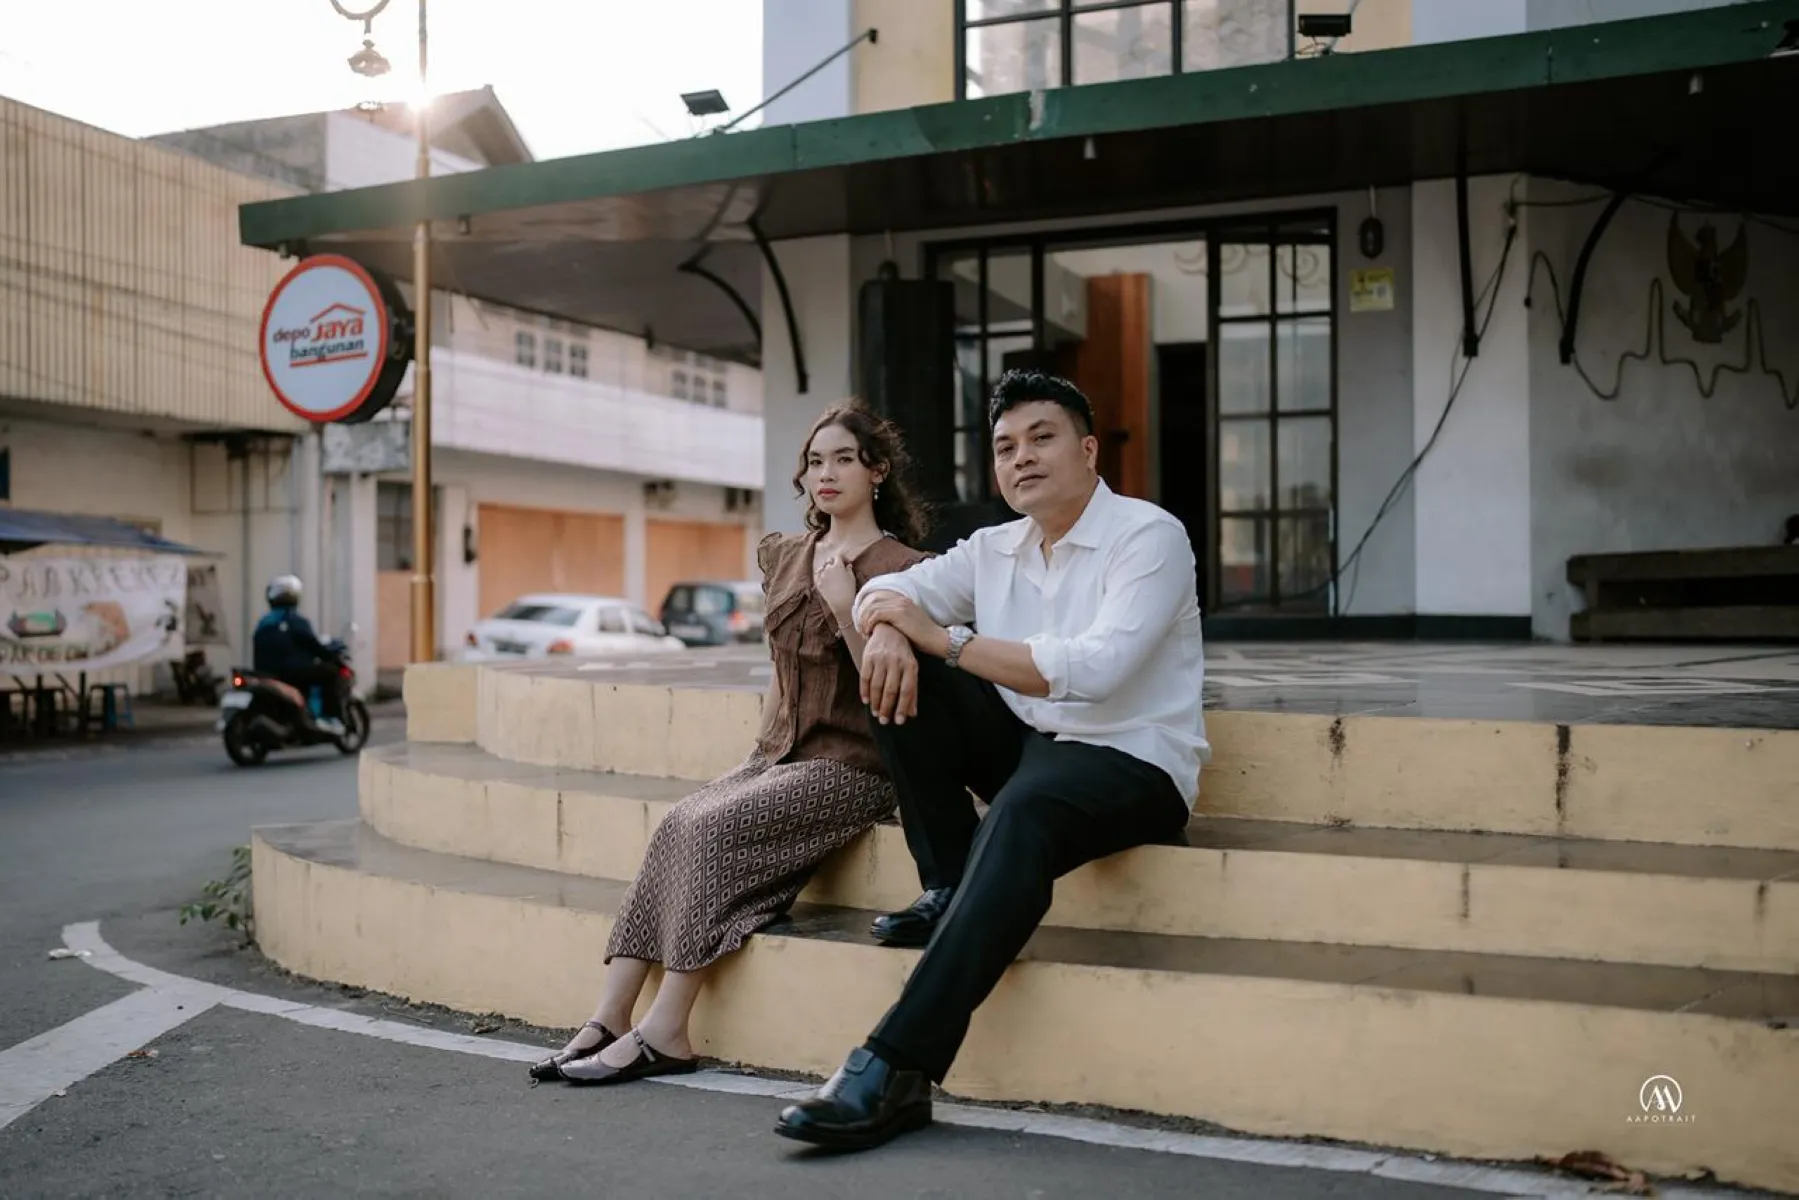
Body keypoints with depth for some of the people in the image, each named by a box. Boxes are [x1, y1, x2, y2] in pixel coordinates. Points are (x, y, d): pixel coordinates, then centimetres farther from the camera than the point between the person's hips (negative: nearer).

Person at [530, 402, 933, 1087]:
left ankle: (664, 1035, -23)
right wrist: (766, 741, 15)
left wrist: (846, 607, -20)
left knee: (713, 825, -27)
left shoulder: (901, 568, -4)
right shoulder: (784, 556, 16)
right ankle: (609, 1021, -21)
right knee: (677, 827, -20)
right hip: (779, 753, 6)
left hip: (852, 764, -6)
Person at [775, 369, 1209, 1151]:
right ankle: (948, 890, -7)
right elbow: (884, 588, 8)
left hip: (1131, 763, -7)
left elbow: (1093, 669, -26)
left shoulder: (1149, 536, -11)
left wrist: (942, 638, -23)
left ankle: (898, 1071, -41)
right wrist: (886, 631, -18)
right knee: (902, 667, -8)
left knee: (1020, 815, -38)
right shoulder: (994, 549, 9)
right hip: (1028, 742, 7)